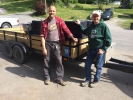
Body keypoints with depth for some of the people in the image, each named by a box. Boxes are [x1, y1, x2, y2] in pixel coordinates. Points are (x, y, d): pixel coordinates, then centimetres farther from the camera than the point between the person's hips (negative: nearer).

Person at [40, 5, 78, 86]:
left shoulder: (59, 20, -2)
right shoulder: (44, 22, -3)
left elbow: (66, 29, -7)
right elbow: (42, 36, -4)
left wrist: (73, 38, -18)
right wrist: (44, 48, -8)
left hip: (57, 43, 0)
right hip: (48, 43, 1)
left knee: (59, 61, 2)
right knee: (47, 61, 10)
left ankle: (59, 78, 17)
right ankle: (47, 77, 27)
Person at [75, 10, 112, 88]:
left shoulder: (103, 26, -11)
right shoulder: (91, 26, 9)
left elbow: (108, 39, -11)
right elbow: (85, 32, 28)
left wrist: (103, 49, -16)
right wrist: (80, 24, 19)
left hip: (100, 49, -6)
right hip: (91, 49, 6)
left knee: (98, 66, 7)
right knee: (87, 65, 9)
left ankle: (96, 80, 25)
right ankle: (88, 79, 26)